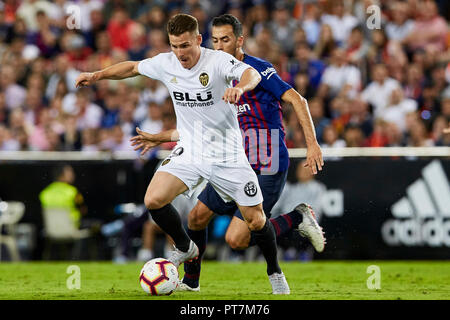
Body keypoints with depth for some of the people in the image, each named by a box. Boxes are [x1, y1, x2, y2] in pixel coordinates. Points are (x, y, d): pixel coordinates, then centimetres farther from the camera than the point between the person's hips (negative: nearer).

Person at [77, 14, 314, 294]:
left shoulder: (218, 61, -19)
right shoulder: (166, 64, -4)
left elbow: (252, 74, -37)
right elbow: (133, 68, 16)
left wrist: (240, 87, -59)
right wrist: (97, 76, 10)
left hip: (227, 154, -3)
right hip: (189, 152, 3)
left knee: (256, 220, -2)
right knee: (153, 200, -18)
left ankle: (275, 272, 26)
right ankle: (185, 248, 10)